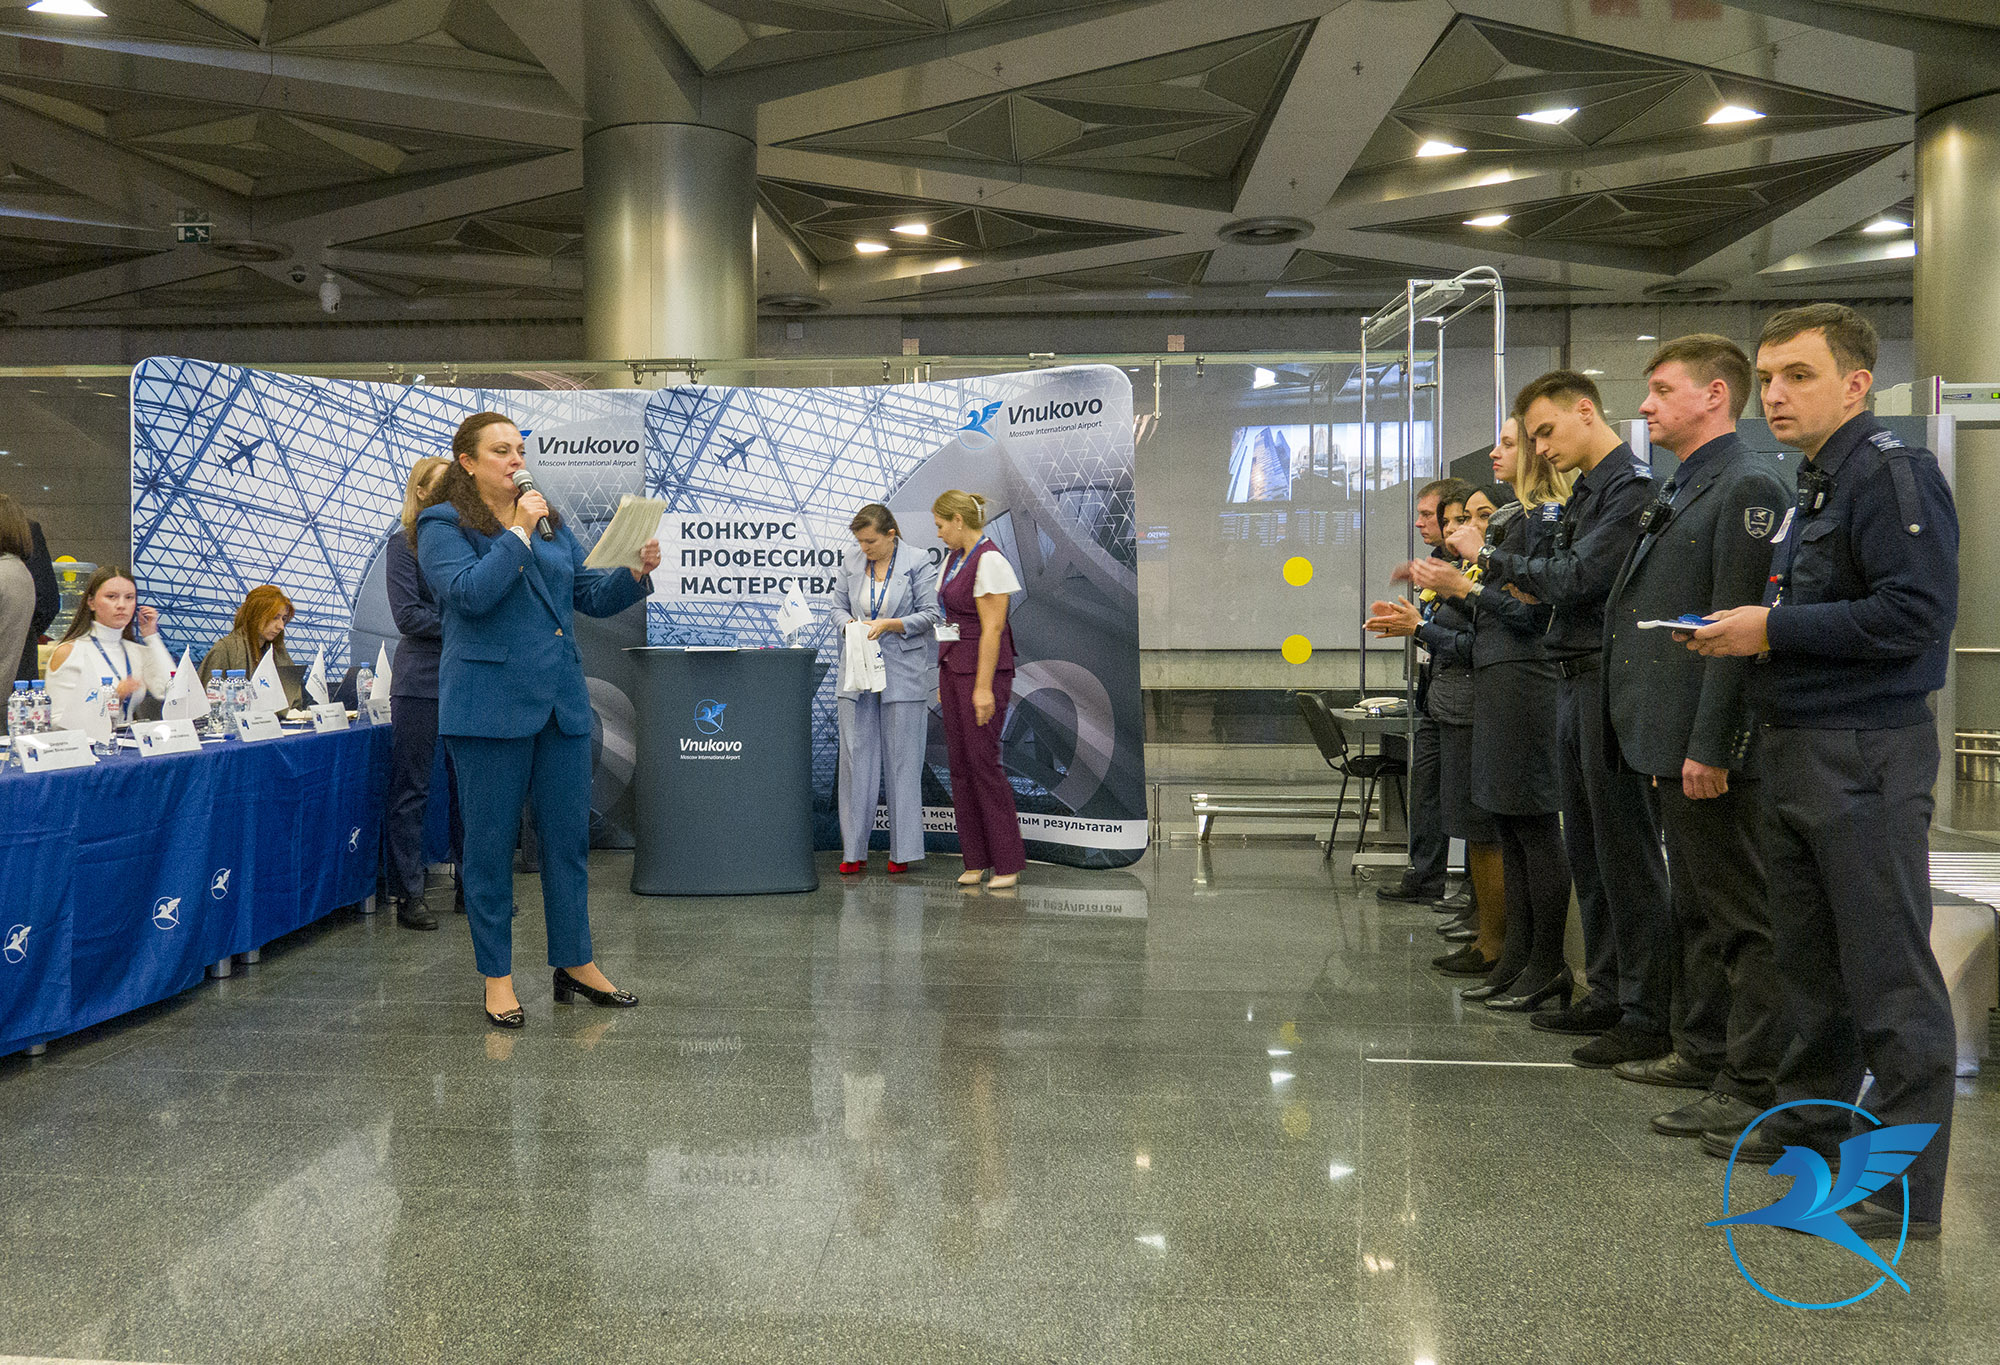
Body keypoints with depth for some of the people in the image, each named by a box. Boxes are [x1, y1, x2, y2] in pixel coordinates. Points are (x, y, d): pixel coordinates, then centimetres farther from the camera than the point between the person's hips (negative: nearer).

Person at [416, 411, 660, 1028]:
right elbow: (469, 592, -17)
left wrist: (636, 574, -3)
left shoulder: (550, 522, 16)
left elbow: (591, 595, 14)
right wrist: (518, 533, -14)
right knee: (491, 843, 3)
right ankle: (497, 976, 14)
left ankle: (575, 963, 21)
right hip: (489, 704, -5)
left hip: (561, 699, 5)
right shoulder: (443, 525, -2)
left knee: (569, 835, 9)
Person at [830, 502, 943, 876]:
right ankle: (854, 852, 9)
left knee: (902, 761, 2)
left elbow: (930, 614, -5)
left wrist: (887, 624, -15)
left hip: (902, 673, -3)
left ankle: (902, 852, 10)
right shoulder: (851, 566, 8)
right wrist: (850, 624, -7)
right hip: (858, 675, 4)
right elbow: (838, 607, 15)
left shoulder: (917, 564, -4)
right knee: (856, 758, 2)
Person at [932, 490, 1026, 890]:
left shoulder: (989, 561, -15)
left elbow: (992, 628, -19)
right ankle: (976, 859, 14)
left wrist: (984, 688, -21)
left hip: (983, 669, -9)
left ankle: (1008, 862, 2)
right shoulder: (952, 559, 13)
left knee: (984, 762, -6)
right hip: (952, 666, 9)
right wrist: (944, 679, 17)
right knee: (959, 764, 8)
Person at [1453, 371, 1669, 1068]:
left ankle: (1649, 1015, 1)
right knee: (1586, 847, 14)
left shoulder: (1631, 486, -12)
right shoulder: (1586, 491, 18)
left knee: (1626, 850, -5)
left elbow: (1579, 579, -18)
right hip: (1576, 680, 10)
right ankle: (1608, 992, 25)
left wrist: (1493, 559, -7)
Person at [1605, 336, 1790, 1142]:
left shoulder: (1748, 486, -13)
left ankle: (1752, 1085, 5)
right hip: (1670, 741, 10)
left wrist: (1709, 746, -22)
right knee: (1693, 908, 19)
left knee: (1740, 916, -2)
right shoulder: (1681, 488, 18)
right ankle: (1701, 1050, 31)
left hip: (1711, 747, -10)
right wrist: (1667, 741, 16)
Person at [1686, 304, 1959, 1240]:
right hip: (1795, 748, 10)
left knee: (1888, 974, -4)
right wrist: (1736, 633, 6)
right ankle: (1812, 1120, 32)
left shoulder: (1892, 472, -12)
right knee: (1809, 960, 19)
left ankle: (1904, 1185, 4)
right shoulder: (1810, 485, 18)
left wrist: (1774, 629, -18)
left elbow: (1916, 610, -23)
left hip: (1865, 754, -10)